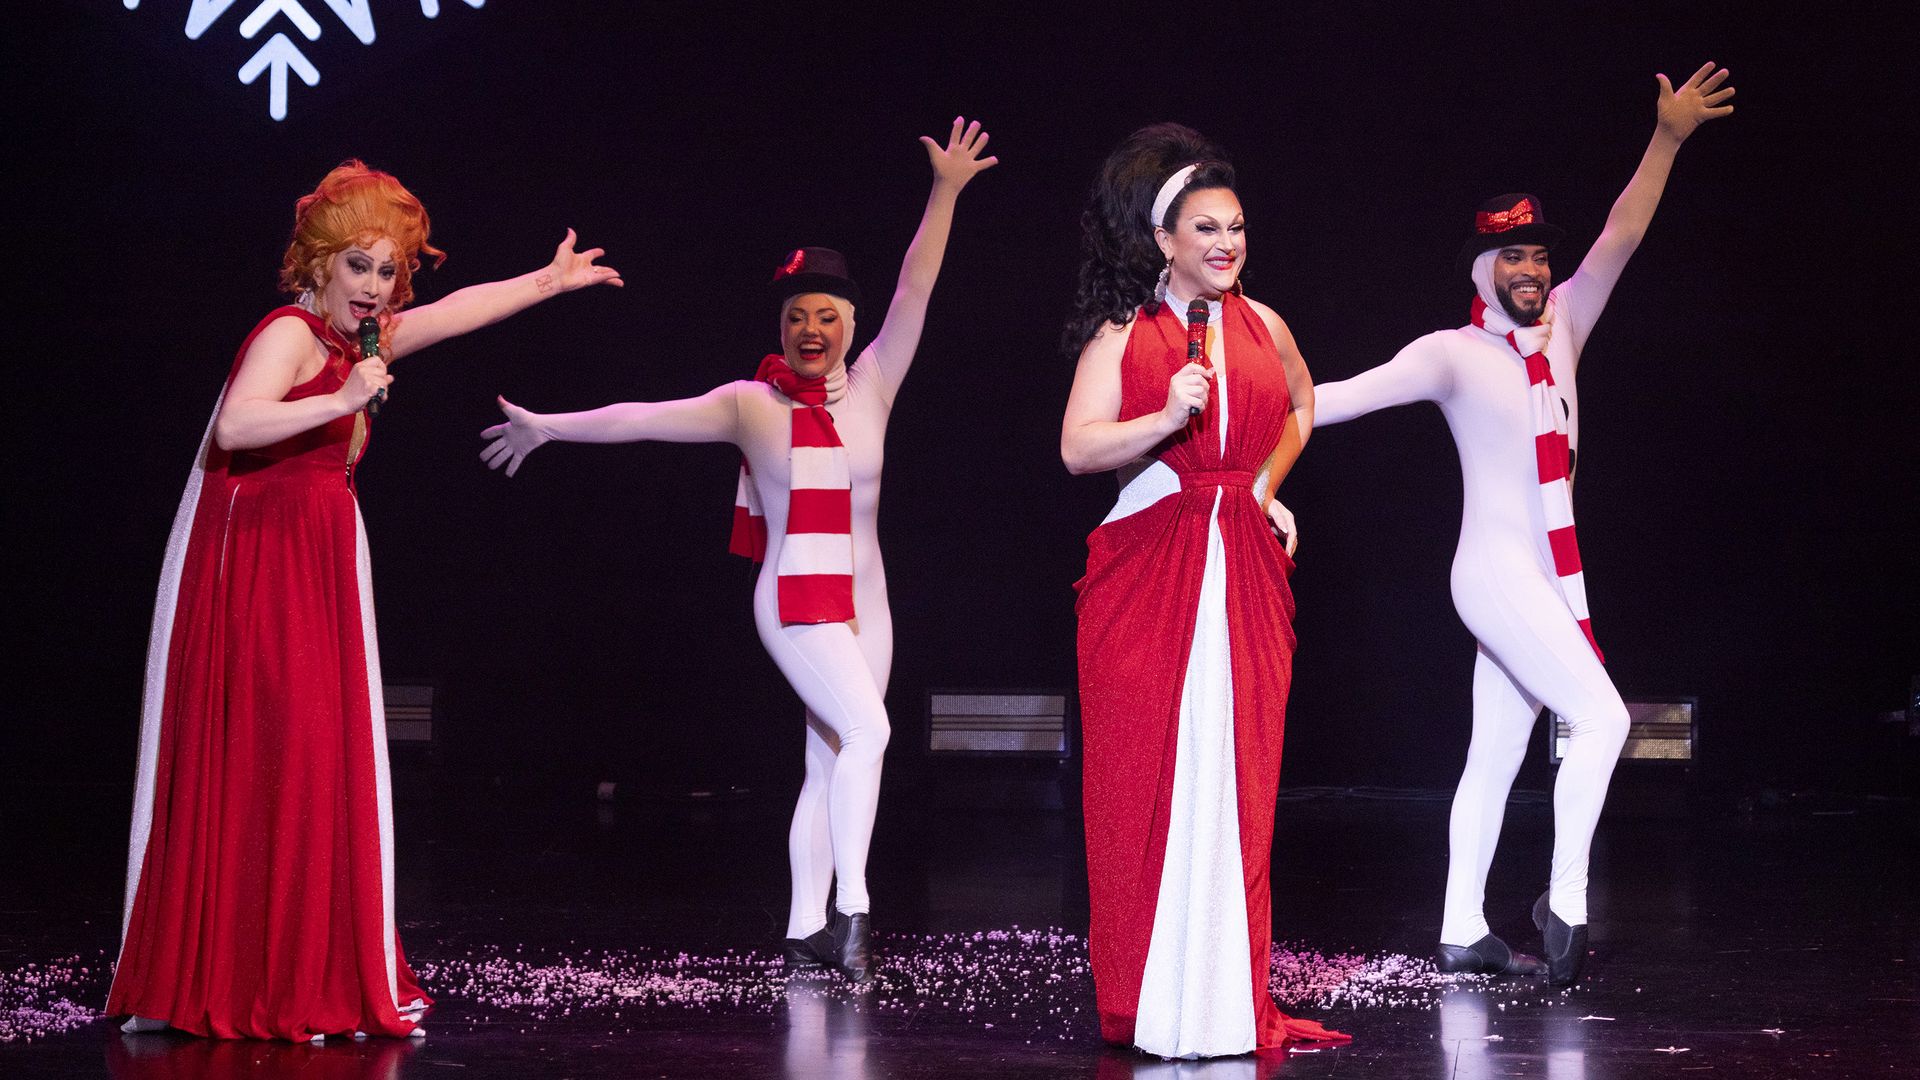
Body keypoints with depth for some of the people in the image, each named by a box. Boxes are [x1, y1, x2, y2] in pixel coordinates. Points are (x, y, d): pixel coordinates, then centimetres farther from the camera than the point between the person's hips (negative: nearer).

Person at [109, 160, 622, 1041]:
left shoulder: (350, 340, 16)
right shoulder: (290, 332, -10)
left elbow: (460, 310, 30)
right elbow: (237, 424, -27)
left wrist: (550, 281, 38)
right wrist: (344, 400, -28)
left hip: (315, 571, 9)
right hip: (256, 565, -9)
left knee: (325, 762, 6)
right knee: (258, 764, -9)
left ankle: (314, 980, 10)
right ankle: (247, 986, -5)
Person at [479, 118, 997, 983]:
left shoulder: (870, 389, 4)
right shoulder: (751, 405, -3)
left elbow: (914, 291, -2)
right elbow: (646, 417, -6)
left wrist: (945, 194, -9)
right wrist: (550, 427, -10)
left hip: (864, 600, 5)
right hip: (795, 600, -5)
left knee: (832, 765, 6)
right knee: (866, 729, -22)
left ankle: (807, 930, 11)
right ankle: (850, 904, -18)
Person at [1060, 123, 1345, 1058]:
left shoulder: (1262, 327, 11)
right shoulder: (1121, 334, 1)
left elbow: (1300, 403, 32)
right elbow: (1077, 448, -11)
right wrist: (1166, 419, -24)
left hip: (1244, 570, 3)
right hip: (1147, 574, -3)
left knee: (1237, 780, 0)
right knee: (1145, 780, -4)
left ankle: (1229, 995, 6)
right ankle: (1148, 998, 3)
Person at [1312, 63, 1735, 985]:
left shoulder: (1561, 328, 10)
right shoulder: (1454, 354, -8)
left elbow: (1620, 239, 7)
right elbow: (1359, 393, -15)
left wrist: (1667, 139, -1)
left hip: (1545, 580, 7)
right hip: (1498, 573, -7)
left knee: (1495, 757, 9)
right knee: (1600, 715, -18)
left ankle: (1463, 934, 14)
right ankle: (1565, 900, -13)